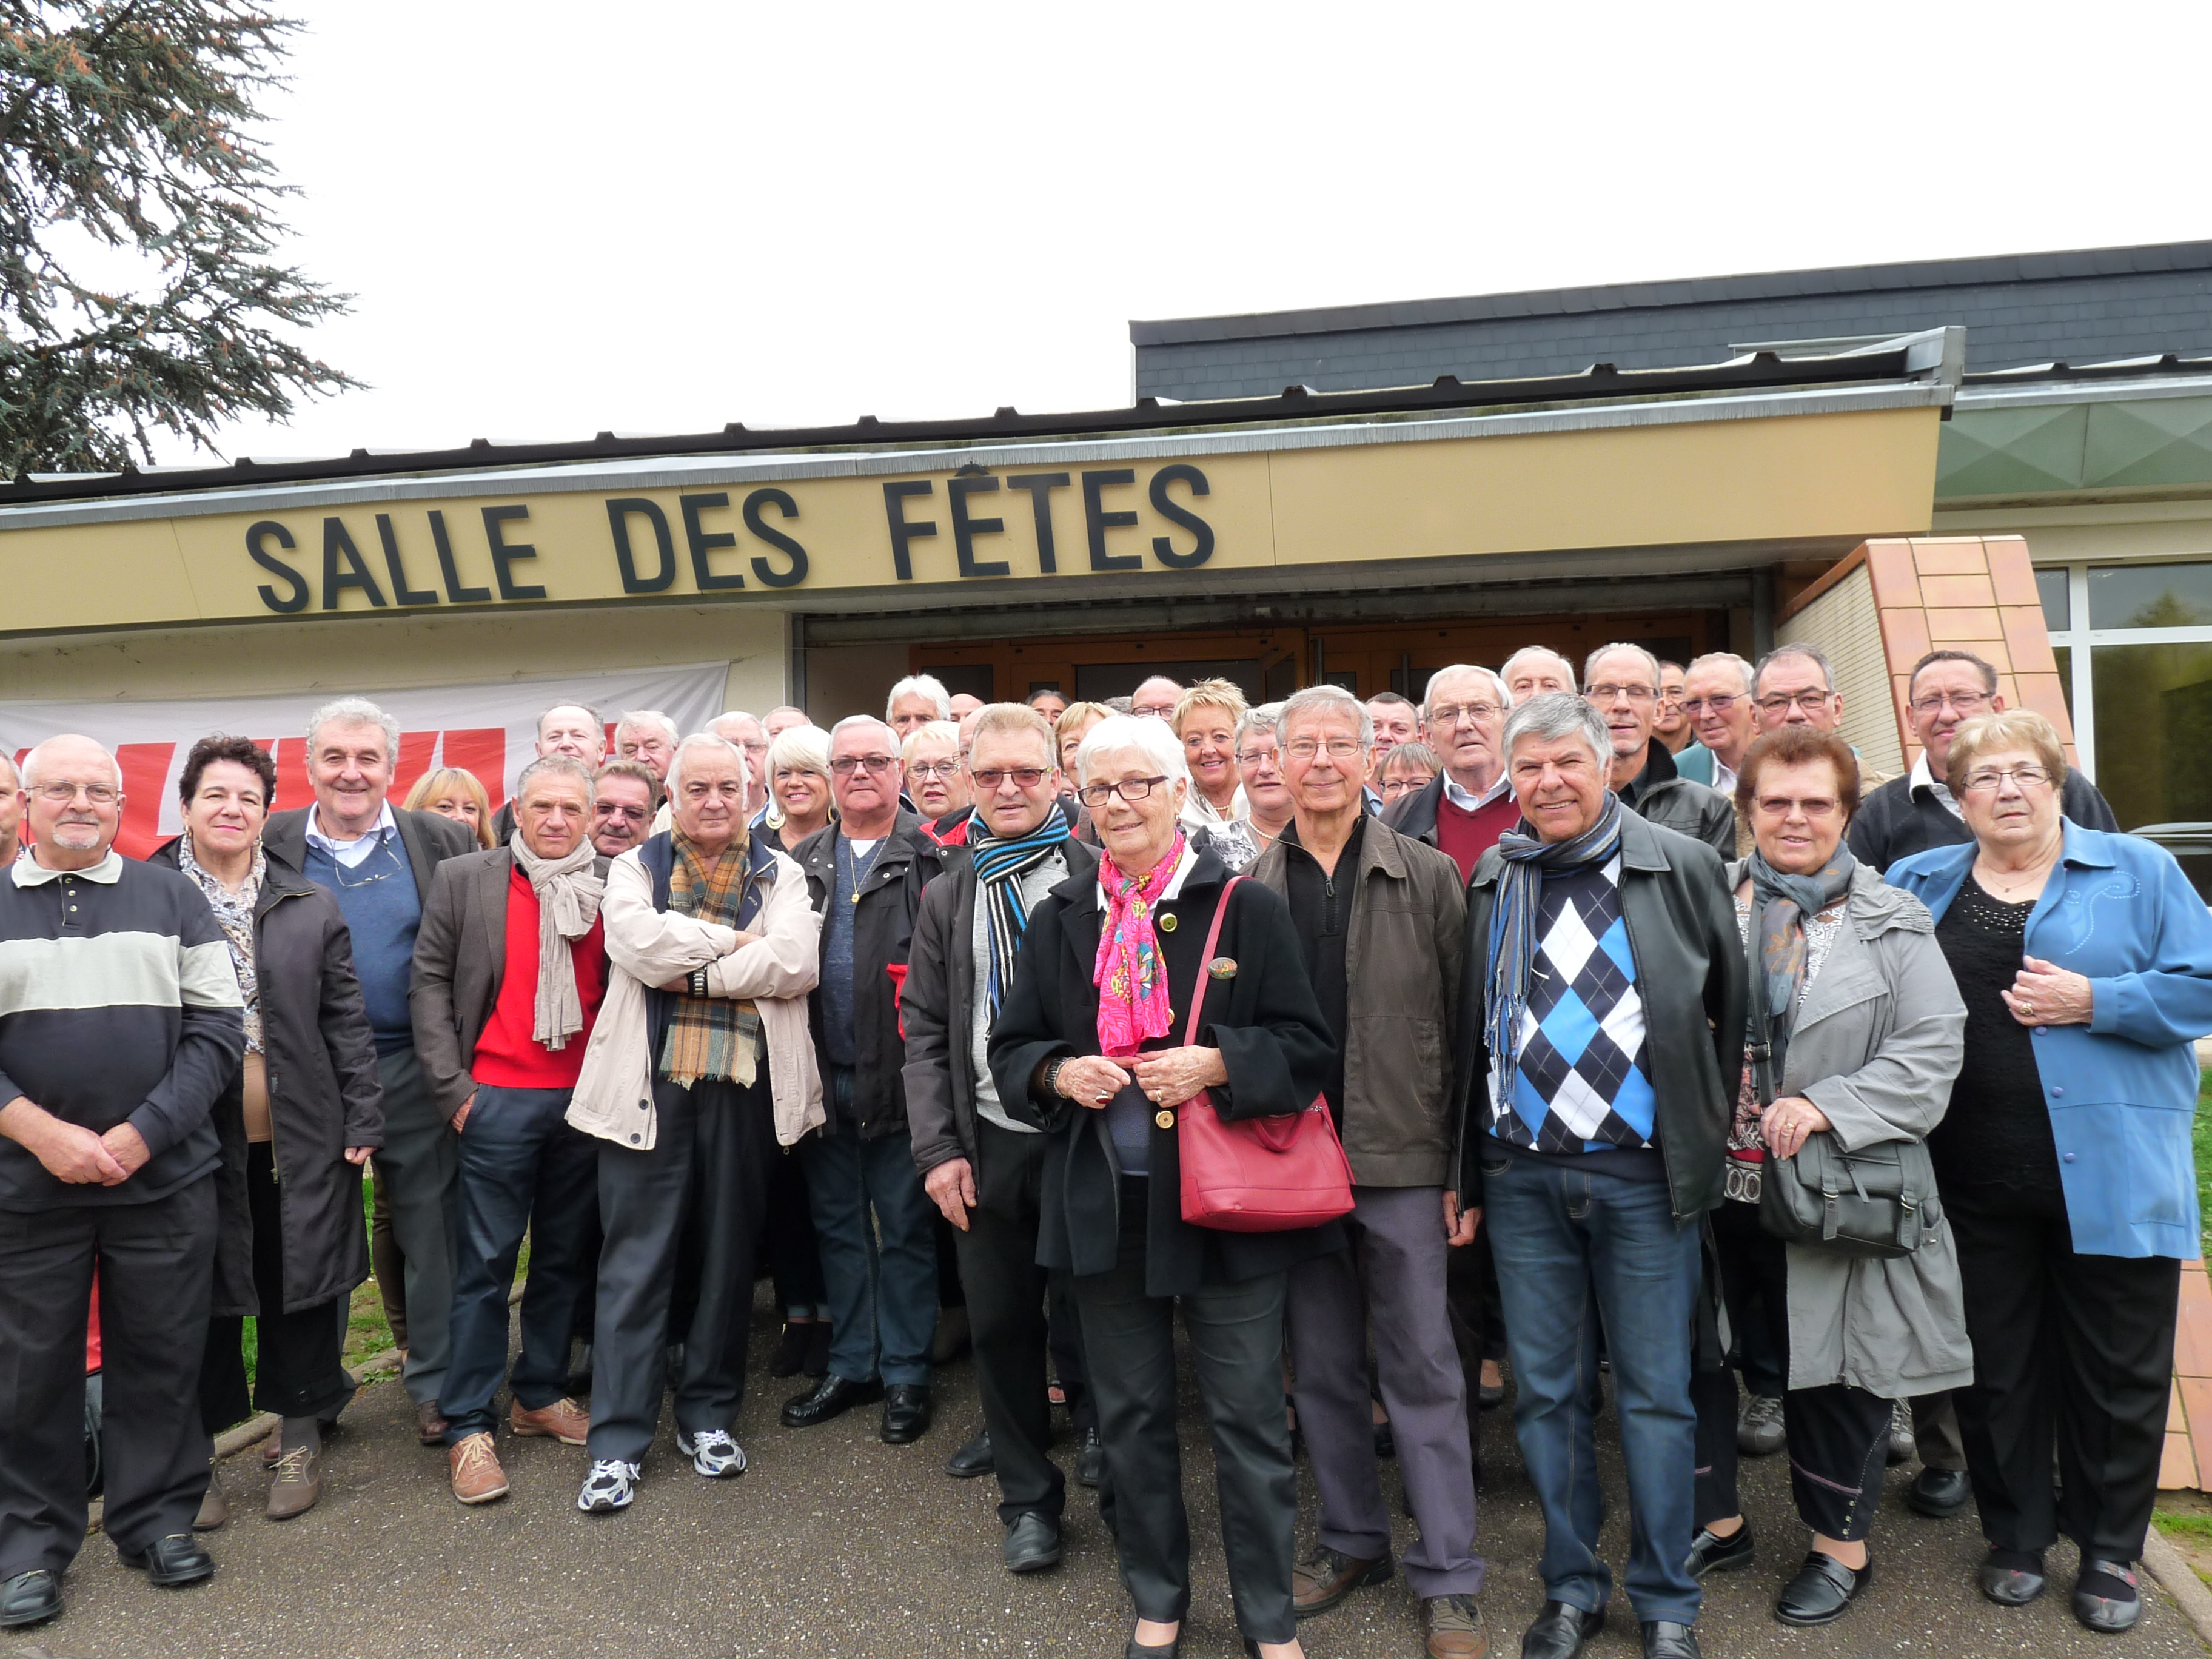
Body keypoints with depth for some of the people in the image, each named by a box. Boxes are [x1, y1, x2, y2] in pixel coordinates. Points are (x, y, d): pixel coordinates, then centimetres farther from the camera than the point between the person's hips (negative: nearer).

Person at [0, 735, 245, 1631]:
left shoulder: (172, 898, 5)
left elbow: (218, 1031, 0)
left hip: (163, 1178, 0)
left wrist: (139, 1135, -9)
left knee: (161, 1356, 8)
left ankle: (159, 1517, 24)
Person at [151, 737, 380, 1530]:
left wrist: (361, 1121, 2)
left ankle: (299, 1437, 28)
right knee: (203, 1293, 9)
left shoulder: (310, 906, 6)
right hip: (191, 1137, -1)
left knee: (299, 1288, 10)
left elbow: (346, 1022, 6)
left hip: (299, 1138, 2)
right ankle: (197, 1456, 26)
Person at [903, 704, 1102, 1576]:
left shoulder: (1098, 877, -2)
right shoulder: (948, 895, 9)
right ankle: (1028, 1499, 28)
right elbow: (925, 1031, 8)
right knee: (1001, 1325, 11)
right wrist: (938, 1148, 0)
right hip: (989, 1142, 3)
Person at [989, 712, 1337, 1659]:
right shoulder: (1060, 920, 7)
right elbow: (1010, 1049, 11)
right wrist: (1058, 1072, -10)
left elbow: (1306, 1047, -4)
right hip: (1105, 1204, 3)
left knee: (1248, 1418, 6)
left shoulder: (1246, 908, -3)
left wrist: (1217, 1064, -20)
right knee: (1131, 1414, 15)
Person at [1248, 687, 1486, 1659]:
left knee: (1423, 1369, 6)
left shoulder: (1427, 877, -2)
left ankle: (1448, 1578, 19)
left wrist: (1466, 1166, -6)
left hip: (1402, 1156, -2)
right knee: (1322, 1367, 14)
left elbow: (1464, 1025, -2)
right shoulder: (1251, 888, 3)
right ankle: (1352, 1541, 32)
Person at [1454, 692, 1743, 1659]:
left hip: (1643, 1171, -2)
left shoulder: (1682, 867, -2)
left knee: (1655, 1393, 7)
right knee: (1545, 1391, 11)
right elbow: (1471, 1031, 10)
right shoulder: (1489, 881, 6)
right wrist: (1467, 1173, 9)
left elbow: (1732, 1006, 4)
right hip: (1522, 1173, 3)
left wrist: (1709, 1129, 5)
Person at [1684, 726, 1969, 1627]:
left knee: (1830, 1365, 10)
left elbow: (1934, 1046, -7)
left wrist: (1828, 1106, -18)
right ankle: (1716, 1521, 34)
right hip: (1712, 1181, 3)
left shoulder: (1891, 923, 0)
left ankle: (1841, 1543, 33)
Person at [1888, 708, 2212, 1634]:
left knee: (2118, 1368, 8)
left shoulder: (2136, 871, 2)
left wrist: (2095, 1000, -15)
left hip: (2109, 1170, -2)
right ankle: (2015, 1534, 29)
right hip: (1976, 1176, 2)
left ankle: (2110, 1549, 27)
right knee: (1995, 1365, 11)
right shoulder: (1920, 884, 9)